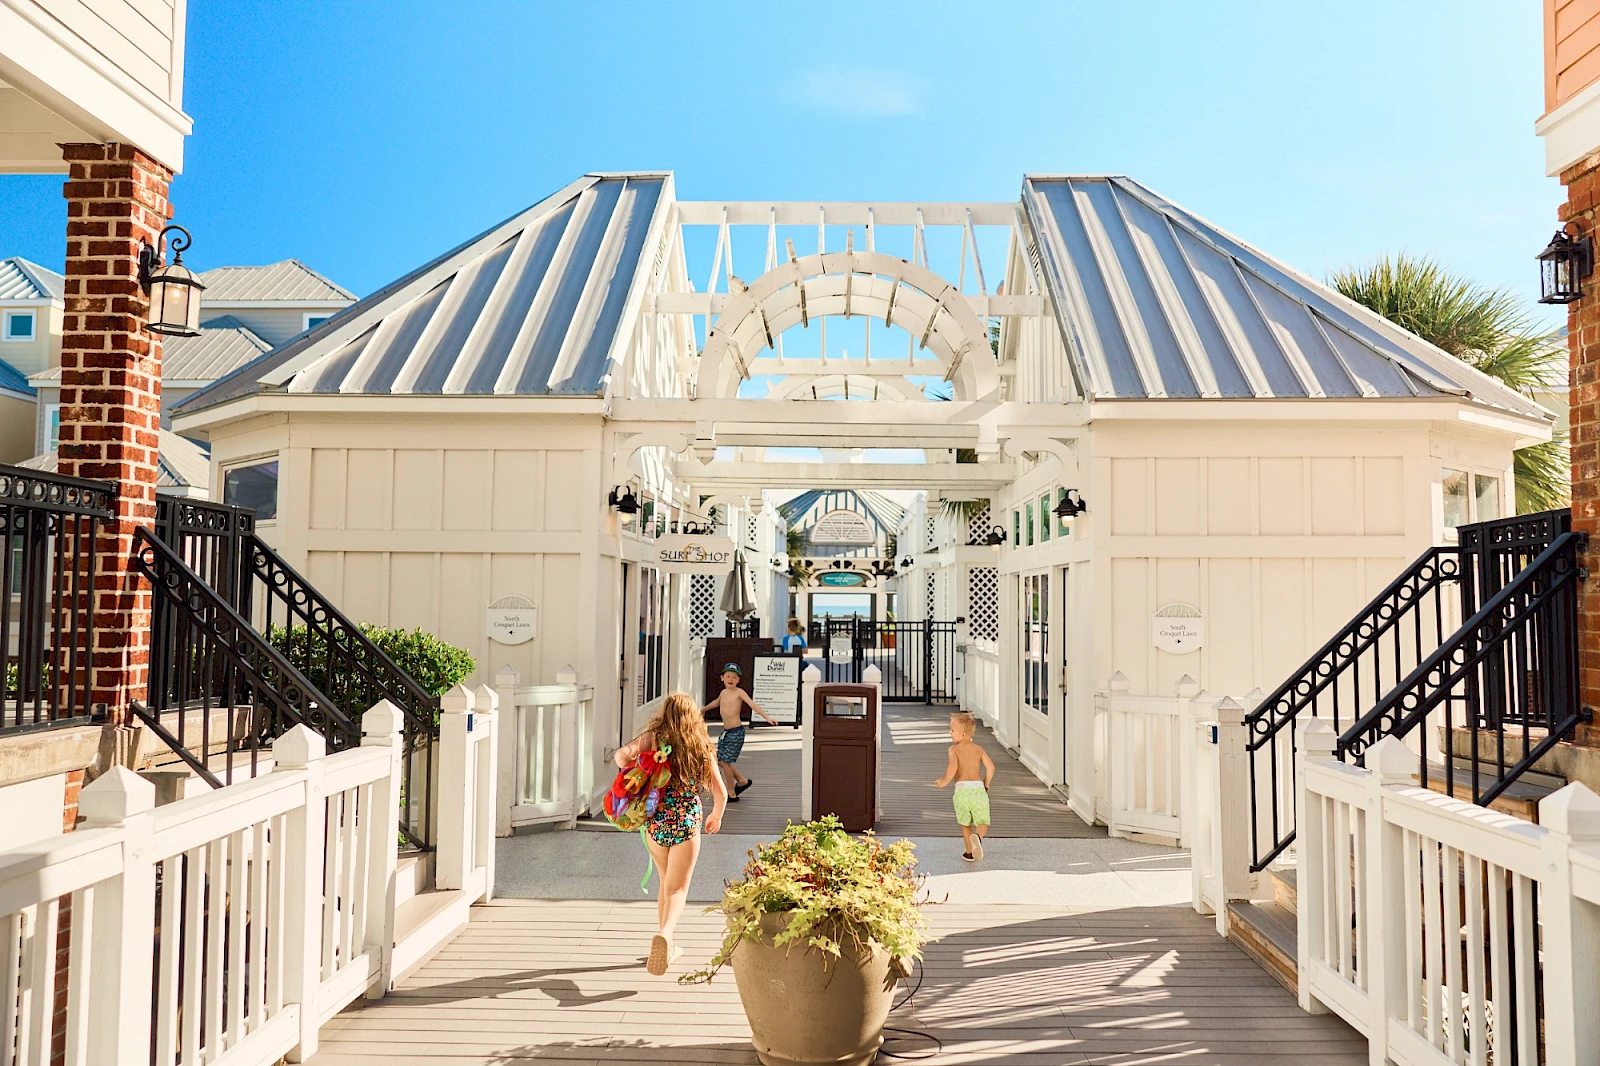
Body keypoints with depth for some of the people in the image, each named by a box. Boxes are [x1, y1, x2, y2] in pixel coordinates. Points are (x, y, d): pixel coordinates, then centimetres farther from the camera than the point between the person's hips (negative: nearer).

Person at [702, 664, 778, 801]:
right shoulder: (723, 692, 13)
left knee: (725, 762, -4)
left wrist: (767, 717, -33)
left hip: (736, 732, -8)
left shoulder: (739, 692, -9)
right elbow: (716, 702, 35)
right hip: (725, 732, 8)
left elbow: (753, 704, -20)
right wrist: (703, 709, 52)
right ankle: (742, 781, 30)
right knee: (720, 761, 12)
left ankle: (732, 794, 10)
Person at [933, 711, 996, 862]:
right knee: (982, 822, 5)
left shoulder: (954, 749, 0)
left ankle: (970, 852, 21)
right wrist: (986, 784, 17)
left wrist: (944, 781, -3)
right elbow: (990, 766, 2)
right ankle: (978, 836, -27)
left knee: (965, 823, 16)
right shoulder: (978, 748, 11)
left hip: (962, 789, -2)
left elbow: (953, 767, -18)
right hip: (978, 788, 2)